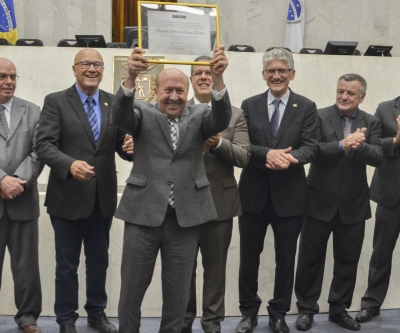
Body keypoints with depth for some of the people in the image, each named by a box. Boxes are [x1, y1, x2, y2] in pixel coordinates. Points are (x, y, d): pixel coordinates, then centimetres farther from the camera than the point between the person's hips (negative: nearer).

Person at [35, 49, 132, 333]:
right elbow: (44, 145, -15)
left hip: (103, 197, 4)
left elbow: (121, 146, 3)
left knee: (99, 261, 18)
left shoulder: (115, 103, 5)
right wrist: (70, 164, -33)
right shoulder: (56, 101, -5)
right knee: (67, 264, 10)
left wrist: (130, 146, -21)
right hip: (68, 197, -3)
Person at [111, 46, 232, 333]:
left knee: (178, 292, 12)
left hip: (186, 218, 1)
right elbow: (120, 117, -16)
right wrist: (131, 78, -35)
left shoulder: (199, 116, 6)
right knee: (132, 288, 9)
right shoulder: (143, 114, 4)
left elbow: (222, 119, -14)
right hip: (144, 215, -1)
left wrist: (217, 77, -32)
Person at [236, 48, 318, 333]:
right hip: (254, 194, 1)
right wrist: (268, 154, -25)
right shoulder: (250, 105, 3)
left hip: (289, 195, -1)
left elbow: (311, 148, -8)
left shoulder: (306, 107, 1)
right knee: (249, 257, 11)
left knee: (286, 259, 11)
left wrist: (288, 157, -29)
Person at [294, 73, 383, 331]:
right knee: (311, 258, 7)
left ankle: (339, 308, 28)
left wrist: (360, 146, -29)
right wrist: (342, 145, -33)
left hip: (354, 204, 3)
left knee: (348, 260, 12)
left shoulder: (371, 123, 4)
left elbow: (378, 157, -9)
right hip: (321, 201, -2)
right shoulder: (319, 117, -5)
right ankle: (307, 308, 22)